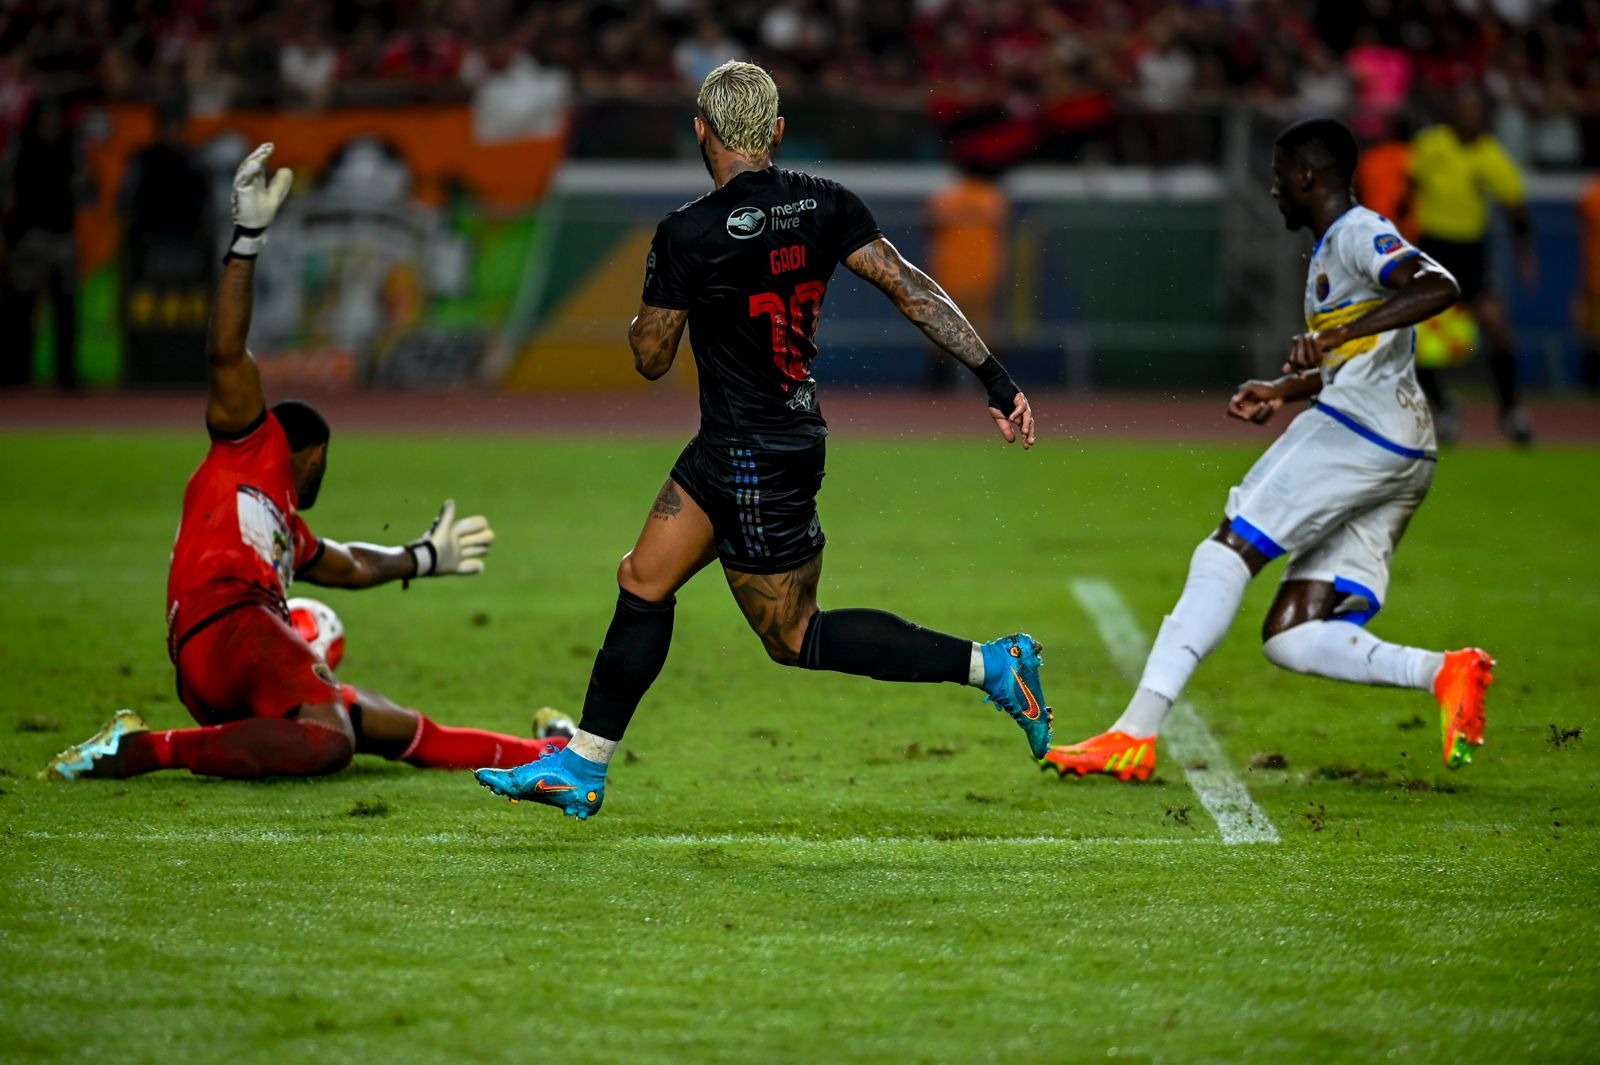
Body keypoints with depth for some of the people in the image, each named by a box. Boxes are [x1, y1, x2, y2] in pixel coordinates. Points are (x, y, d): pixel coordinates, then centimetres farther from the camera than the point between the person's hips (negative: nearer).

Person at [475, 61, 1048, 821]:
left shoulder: (687, 236, -18)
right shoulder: (823, 204, -2)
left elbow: (651, 358, -8)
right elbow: (910, 288, -6)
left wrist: (644, 318, 15)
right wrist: (995, 378, -6)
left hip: (754, 459, -8)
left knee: (794, 637, 4)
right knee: (643, 582, 14)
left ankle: (986, 665, -2)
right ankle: (580, 769, 20)